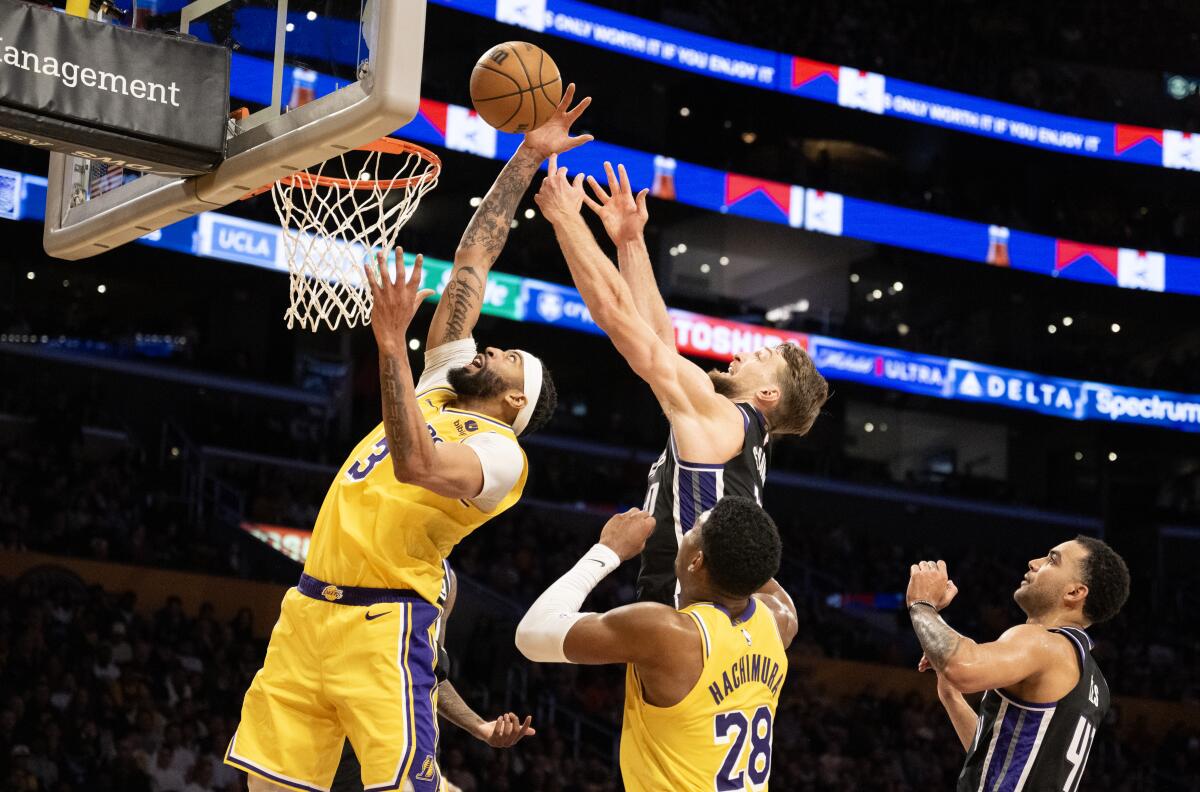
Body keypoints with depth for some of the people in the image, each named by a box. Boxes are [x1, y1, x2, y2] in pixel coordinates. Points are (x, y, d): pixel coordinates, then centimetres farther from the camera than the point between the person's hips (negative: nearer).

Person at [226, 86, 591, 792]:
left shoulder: (501, 453, -5)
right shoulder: (439, 386, 19)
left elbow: (415, 463, -27)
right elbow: (474, 258, 20)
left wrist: (392, 342, -31)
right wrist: (525, 158, 20)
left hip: (382, 626, -8)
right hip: (308, 610, 8)